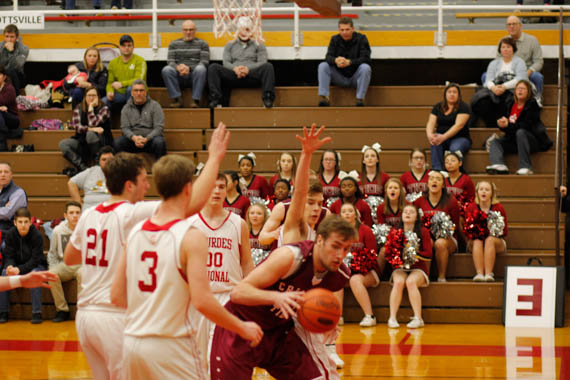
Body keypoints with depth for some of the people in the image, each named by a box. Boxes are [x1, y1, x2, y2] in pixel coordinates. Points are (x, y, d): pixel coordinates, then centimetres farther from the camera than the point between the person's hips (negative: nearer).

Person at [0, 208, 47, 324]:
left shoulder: (37, 235, -18)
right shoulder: (10, 235, -8)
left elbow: (35, 259, -22)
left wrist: (19, 269, -35)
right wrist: (10, 266, -32)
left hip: (36, 266, -3)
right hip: (17, 266, 3)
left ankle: (37, 313, -32)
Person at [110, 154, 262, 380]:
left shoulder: (136, 232, 6)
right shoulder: (191, 237, -12)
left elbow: (117, 296, 8)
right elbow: (202, 300, -20)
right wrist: (243, 328, -7)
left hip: (132, 342, 6)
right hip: (171, 345, -6)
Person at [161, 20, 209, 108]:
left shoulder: (202, 44, 12)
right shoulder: (174, 44, 19)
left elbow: (204, 62, -1)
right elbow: (170, 62, 7)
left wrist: (189, 68, -19)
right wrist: (178, 67, -18)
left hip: (194, 76, -2)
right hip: (179, 77, 2)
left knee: (200, 69, -35)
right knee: (166, 70, -28)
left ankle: (196, 100, -33)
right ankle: (177, 99, -27)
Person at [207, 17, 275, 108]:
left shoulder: (259, 45, 21)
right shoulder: (230, 45, 26)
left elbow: (262, 63, 5)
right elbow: (226, 62, 11)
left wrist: (248, 69, -16)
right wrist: (235, 68, -14)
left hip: (251, 76, -1)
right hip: (233, 75, 1)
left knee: (268, 66, -31)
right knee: (213, 67, -24)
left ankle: (267, 99, -45)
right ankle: (215, 99, -38)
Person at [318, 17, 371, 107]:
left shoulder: (361, 38, -6)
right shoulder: (335, 39, 4)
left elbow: (366, 59, -17)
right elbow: (328, 57, -8)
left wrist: (349, 62, -34)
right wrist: (335, 60, -34)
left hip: (355, 78, -3)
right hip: (340, 78, 3)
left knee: (365, 67, -32)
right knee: (323, 65, -18)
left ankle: (360, 99, -29)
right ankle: (323, 97, -27)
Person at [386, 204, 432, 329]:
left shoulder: (423, 232, 2)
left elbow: (428, 255, -4)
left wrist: (414, 254, -20)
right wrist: (399, 255, -18)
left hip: (418, 269, -1)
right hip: (400, 269, 2)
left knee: (411, 282, -34)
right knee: (399, 282, -31)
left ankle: (418, 318, -35)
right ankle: (392, 318, -33)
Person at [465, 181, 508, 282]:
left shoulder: (499, 208, -2)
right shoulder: (471, 208, 2)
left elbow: (505, 231, 0)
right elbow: (466, 230, 3)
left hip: (496, 241, -1)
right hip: (475, 241, 1)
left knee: (490, 239, -34)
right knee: (477, 242, -33)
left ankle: (489, 273, -43)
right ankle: (479, 273, -45)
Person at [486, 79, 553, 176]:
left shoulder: (532, 105, -6)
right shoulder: (509, 104, 11)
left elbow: (527, 125, -18)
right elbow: (501, 120, 12)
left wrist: (508, 125, -25)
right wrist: (501, 124, -14)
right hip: (513, 140, 6)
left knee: (520, 132, -35)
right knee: (494, 142, -10)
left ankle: (525, 167, -39)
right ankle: (499, 165, -42)